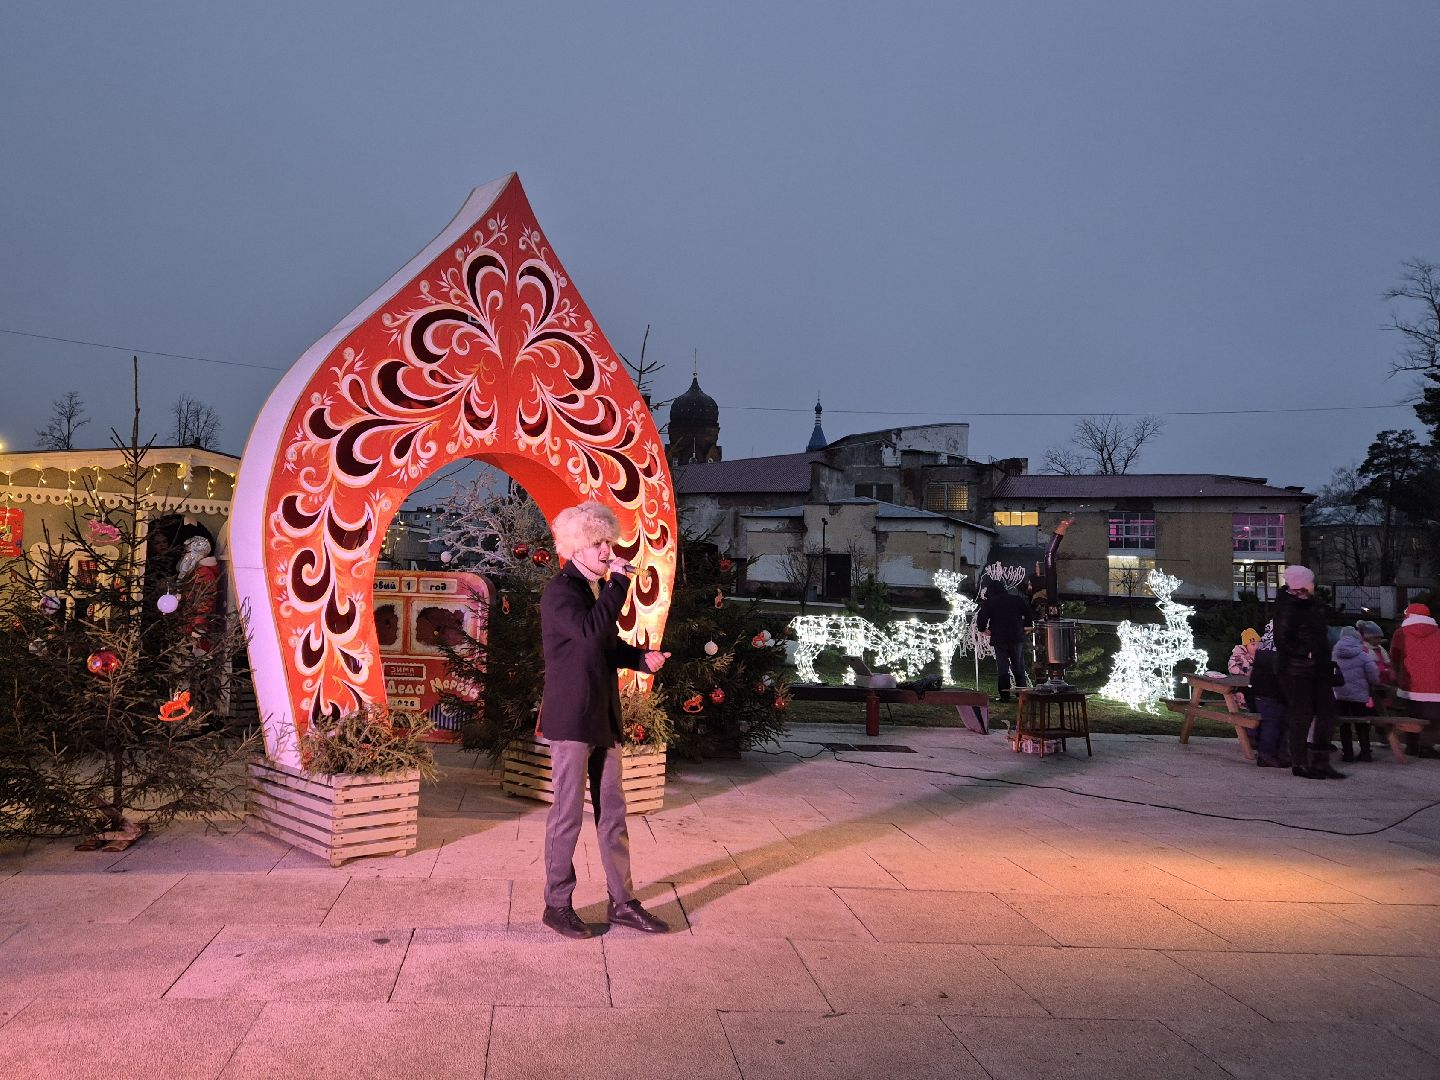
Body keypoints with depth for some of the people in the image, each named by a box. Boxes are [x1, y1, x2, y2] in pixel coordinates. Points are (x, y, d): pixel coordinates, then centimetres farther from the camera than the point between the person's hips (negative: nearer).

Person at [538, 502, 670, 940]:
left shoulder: (598, 589, 14)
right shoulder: (560, 591, -12)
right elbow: (590, 632, -30)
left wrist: (641, 658, 5)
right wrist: (619, 582, -24)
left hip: (603, 716, 8)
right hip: (570, 718, -8)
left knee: (612, 811, 12)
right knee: (568, 813, 1)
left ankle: (622, 902, 21)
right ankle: (557, 904, 15)